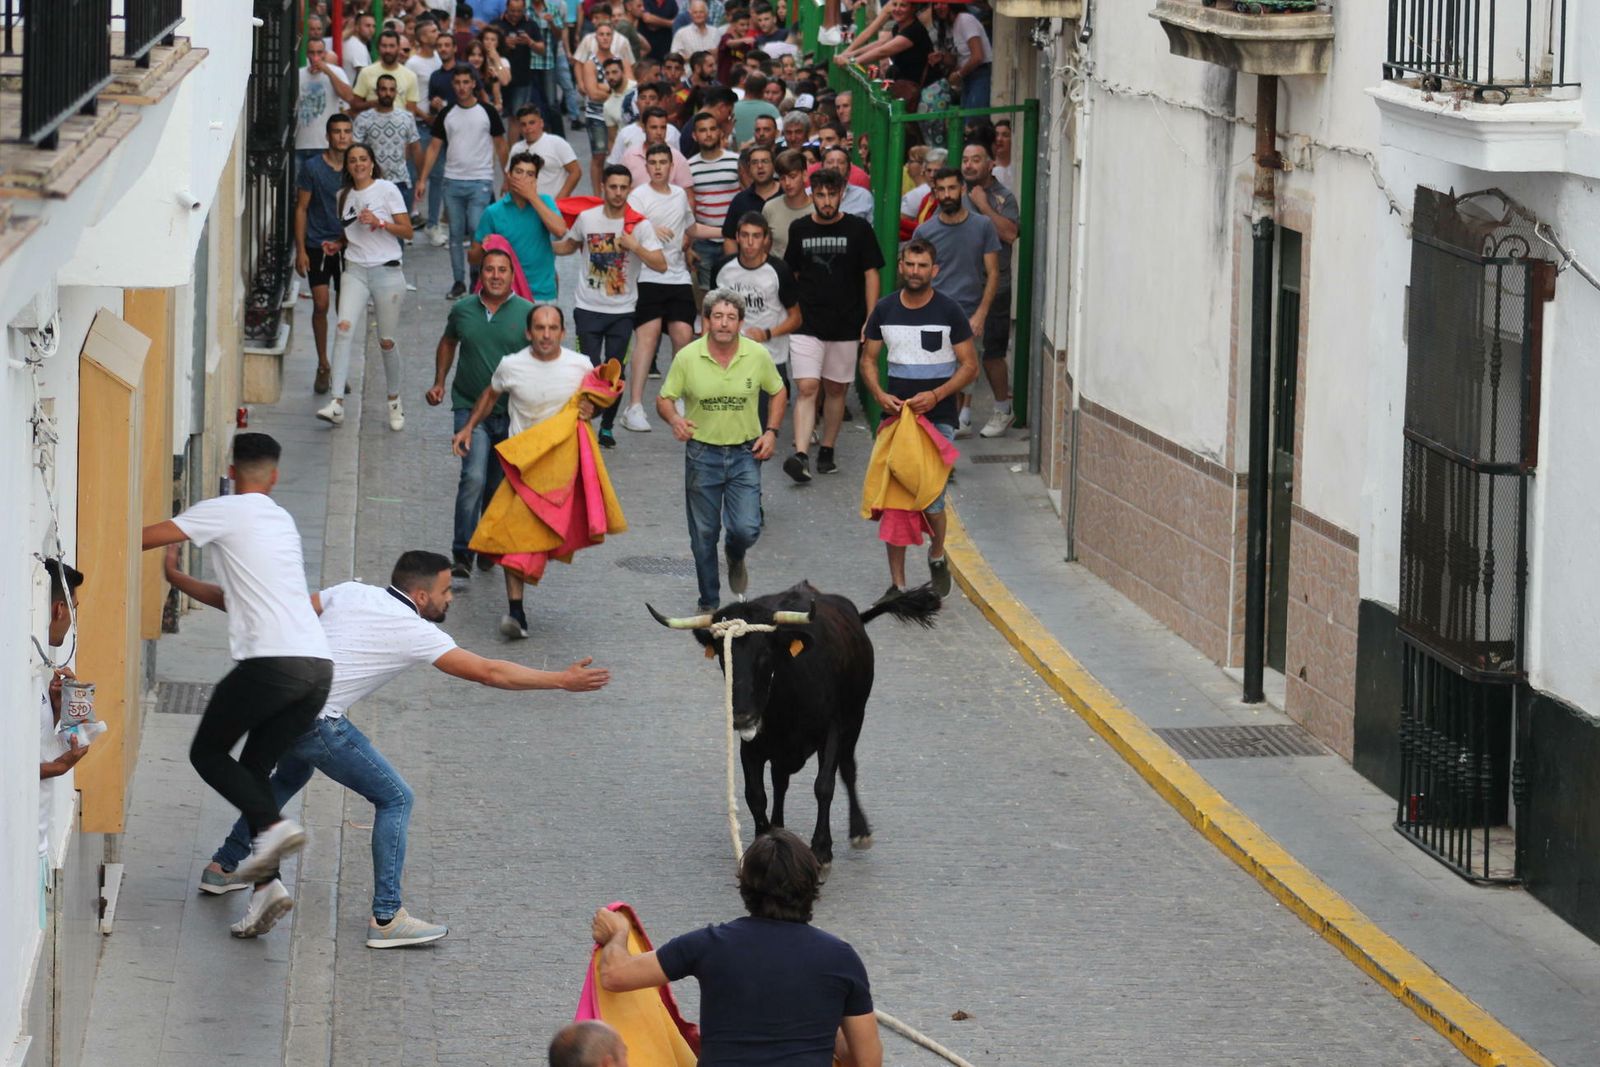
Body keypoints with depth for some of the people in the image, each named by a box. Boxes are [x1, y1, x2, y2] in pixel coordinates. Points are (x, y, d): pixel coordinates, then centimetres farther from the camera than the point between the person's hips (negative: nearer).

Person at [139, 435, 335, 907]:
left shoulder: (225, 511, 1)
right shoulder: (283, 519, 24)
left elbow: (145, 538, -2)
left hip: (271, 660, -7)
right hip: (318, 663, 7)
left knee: (207, 753, 9)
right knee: (256, 767, 12)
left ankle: (272, 824, -14)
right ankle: (266, 883, -2)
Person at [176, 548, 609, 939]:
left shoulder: (352, 593, 12)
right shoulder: (417, 633, -4)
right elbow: (489, 672, -6)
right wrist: (564, 681, 0)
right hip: (316, 722, -8)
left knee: (291, 775, 37)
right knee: (395, 798, 4)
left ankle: (223, 867, 43)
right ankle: (387, 917, 0)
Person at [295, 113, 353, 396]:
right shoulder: (312, 168, -5)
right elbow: (301, 209, -2)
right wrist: (300, 249, -7)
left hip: (347, 247, 2)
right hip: (318, 245, -2)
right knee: (321, 305, -6)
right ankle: (323, 367, 7)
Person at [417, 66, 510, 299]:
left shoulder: (487, 112, -1)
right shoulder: (446, 114, 6)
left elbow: (500, 145, 5)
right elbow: (434, 147, 8)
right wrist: (423, 179, 2)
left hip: (480, 181, -3)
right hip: (453, 181, 3)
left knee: (477, 229, -12)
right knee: (456, 233, 7)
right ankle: (458, 282, 15)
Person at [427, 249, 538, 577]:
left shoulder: (527, 313, -4)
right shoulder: (462, 310, 3)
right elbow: (448, 342, 23)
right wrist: (439, 382, 14)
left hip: (512, 413, 0)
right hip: (471, 407, 0)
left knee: (499, 486, 12)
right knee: (474, 478, -17)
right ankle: (462, 555, -14)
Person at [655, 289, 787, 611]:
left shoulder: (757, 355, -4)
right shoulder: (687, 357, -8)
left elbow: (778, 392, 12)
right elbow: (664, 399, 0)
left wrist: (771, 432, 0)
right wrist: (674, 419, -22)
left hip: (745, 453, 0)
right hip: (702, 454, 0)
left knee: (746, 529, -9)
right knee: (704, 536, 7)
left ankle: (735, 557, 29)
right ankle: (709, 603, 23)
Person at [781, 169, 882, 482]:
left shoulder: (858, 230, -1)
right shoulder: (799, 230, 5)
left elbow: (871, 275, 2)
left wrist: (871, 321, -5)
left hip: (846, 325, 0)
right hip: (807, 324, 0)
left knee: (836, 389, 9)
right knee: (807, 388, -11)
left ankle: (826, 451, 22)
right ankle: (800, 455, -21)